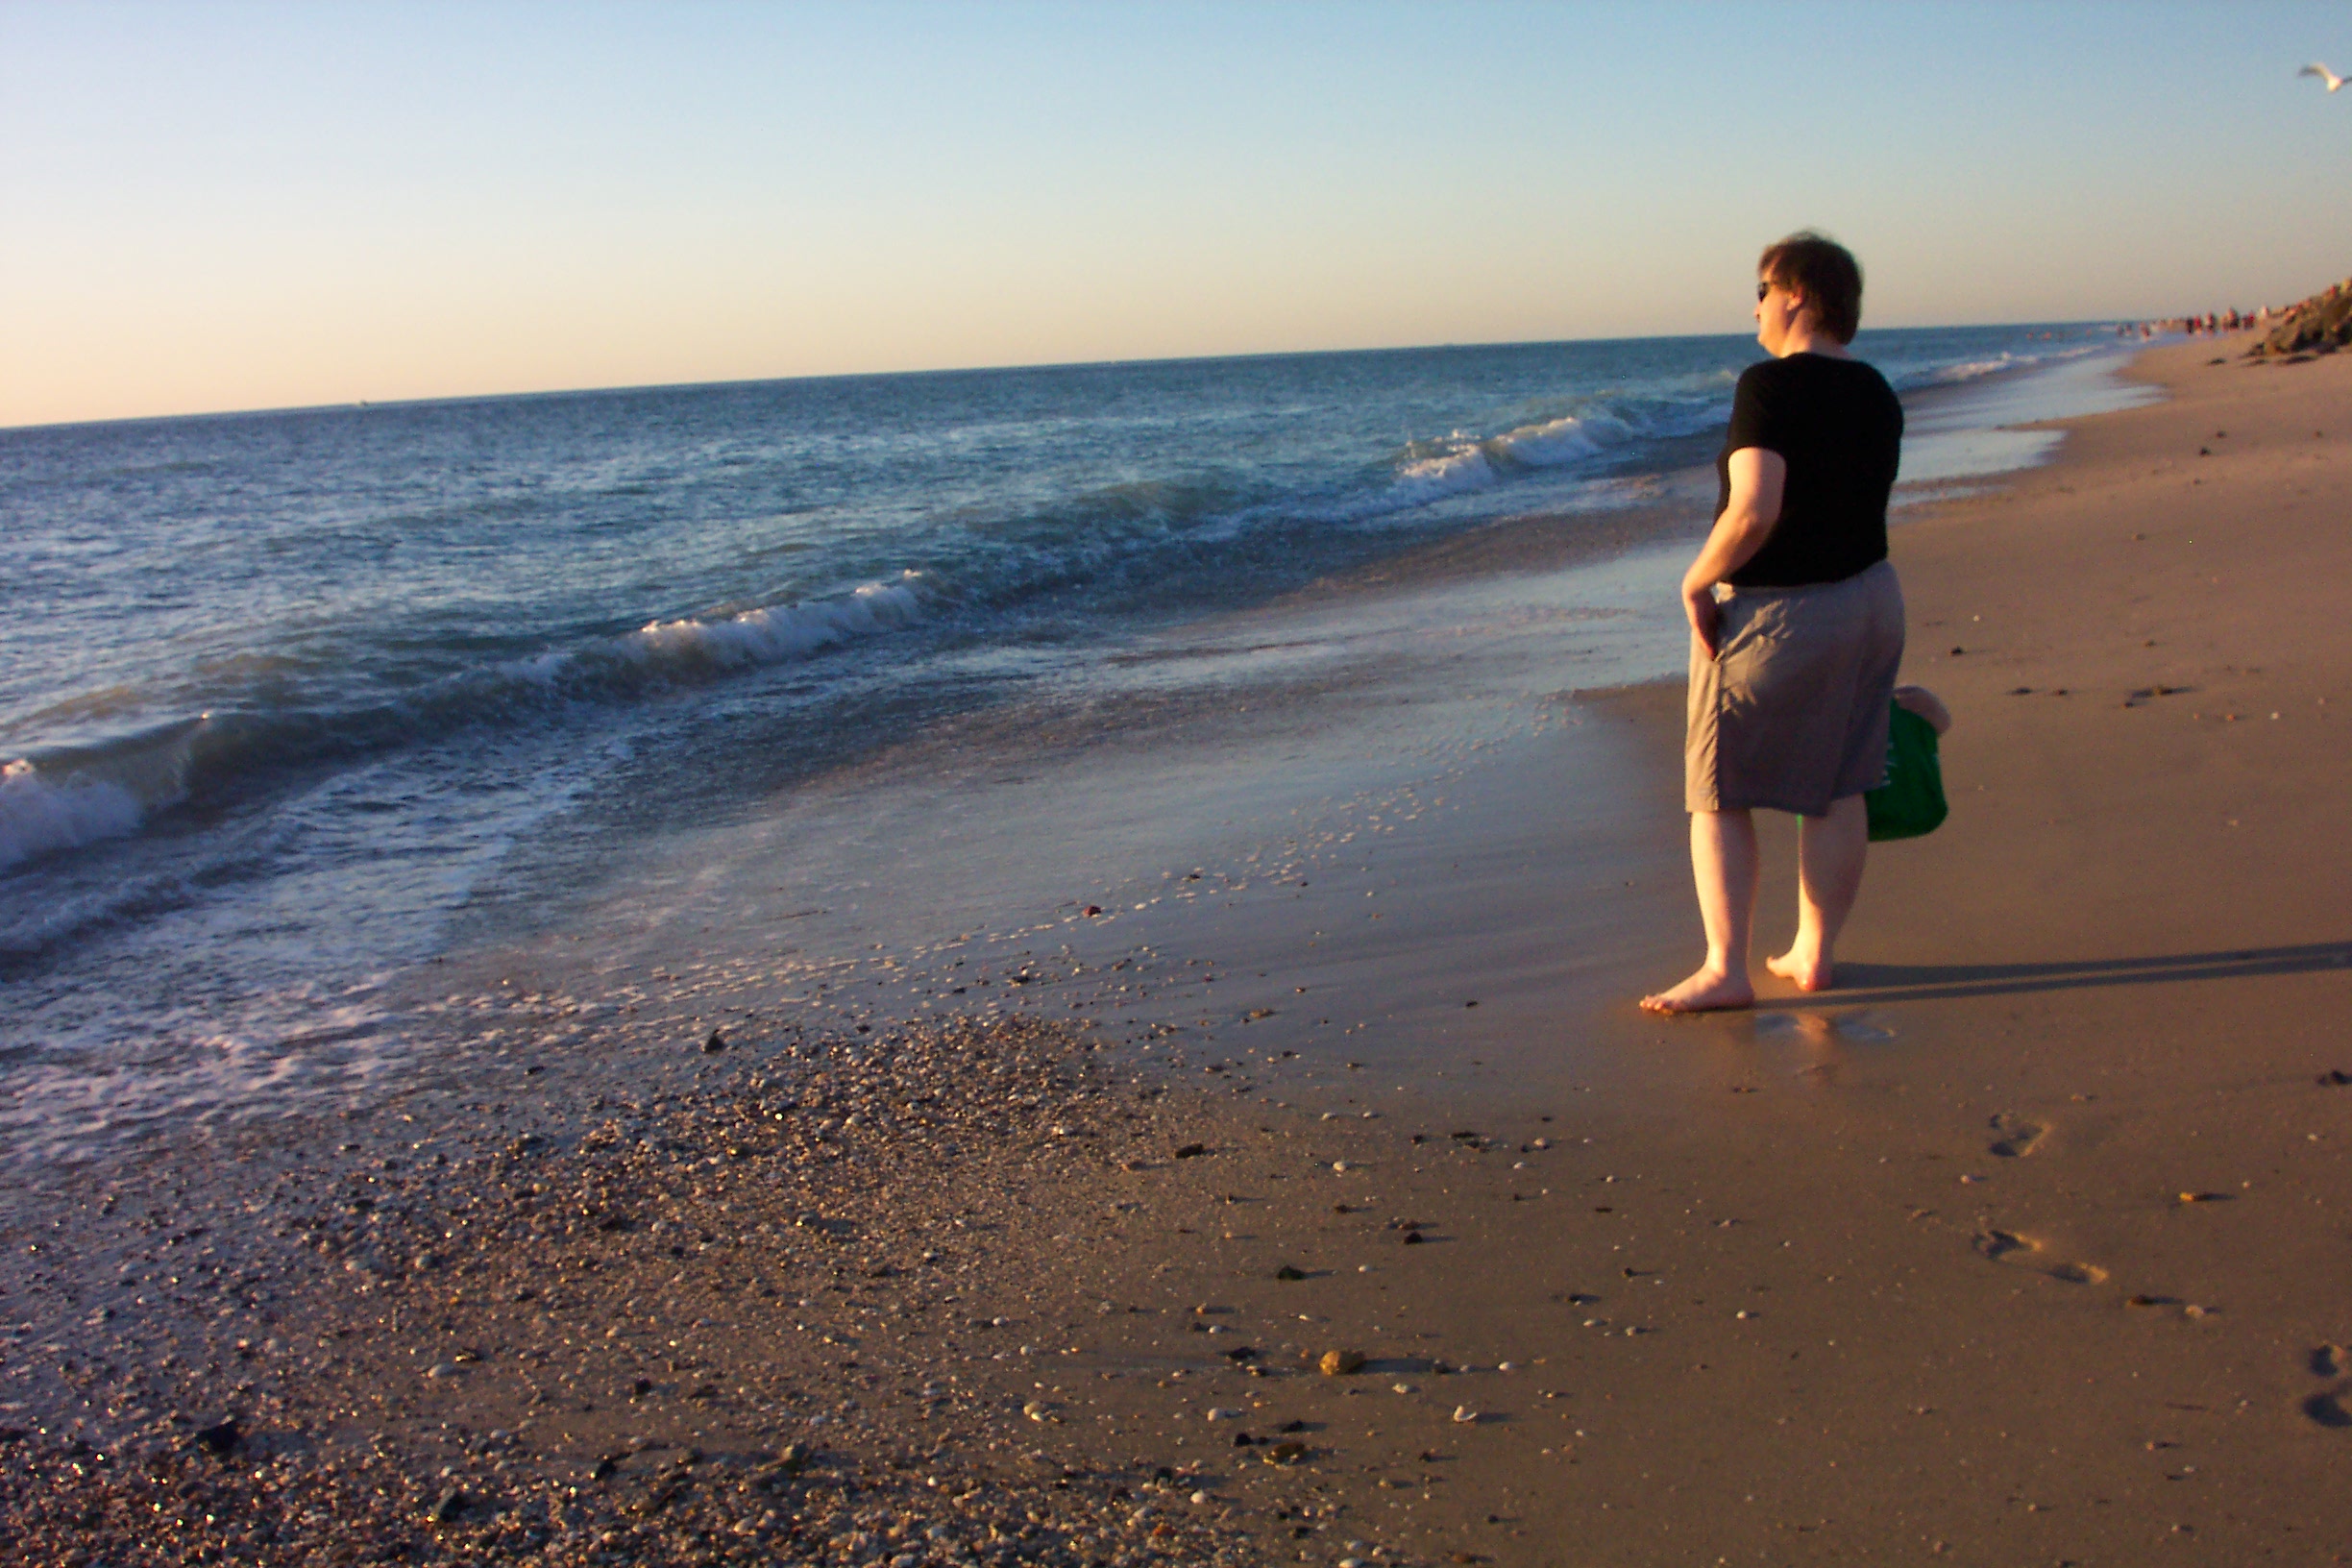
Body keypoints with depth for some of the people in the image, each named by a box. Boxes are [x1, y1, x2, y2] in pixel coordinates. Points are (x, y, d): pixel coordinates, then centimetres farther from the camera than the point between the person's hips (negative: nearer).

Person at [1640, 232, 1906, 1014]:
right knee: (1836, 792, 13)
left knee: (1718, 794, 0)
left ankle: (1724, 969, -3)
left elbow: (1754, 511, -28)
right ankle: (1815, 953, 20)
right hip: (1869, 599, 8)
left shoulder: (1770, 385, -18)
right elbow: (1857, 504, 14)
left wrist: (1696, 581, -14)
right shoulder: (1876, 394, 7)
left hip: (1773, 613, -8)